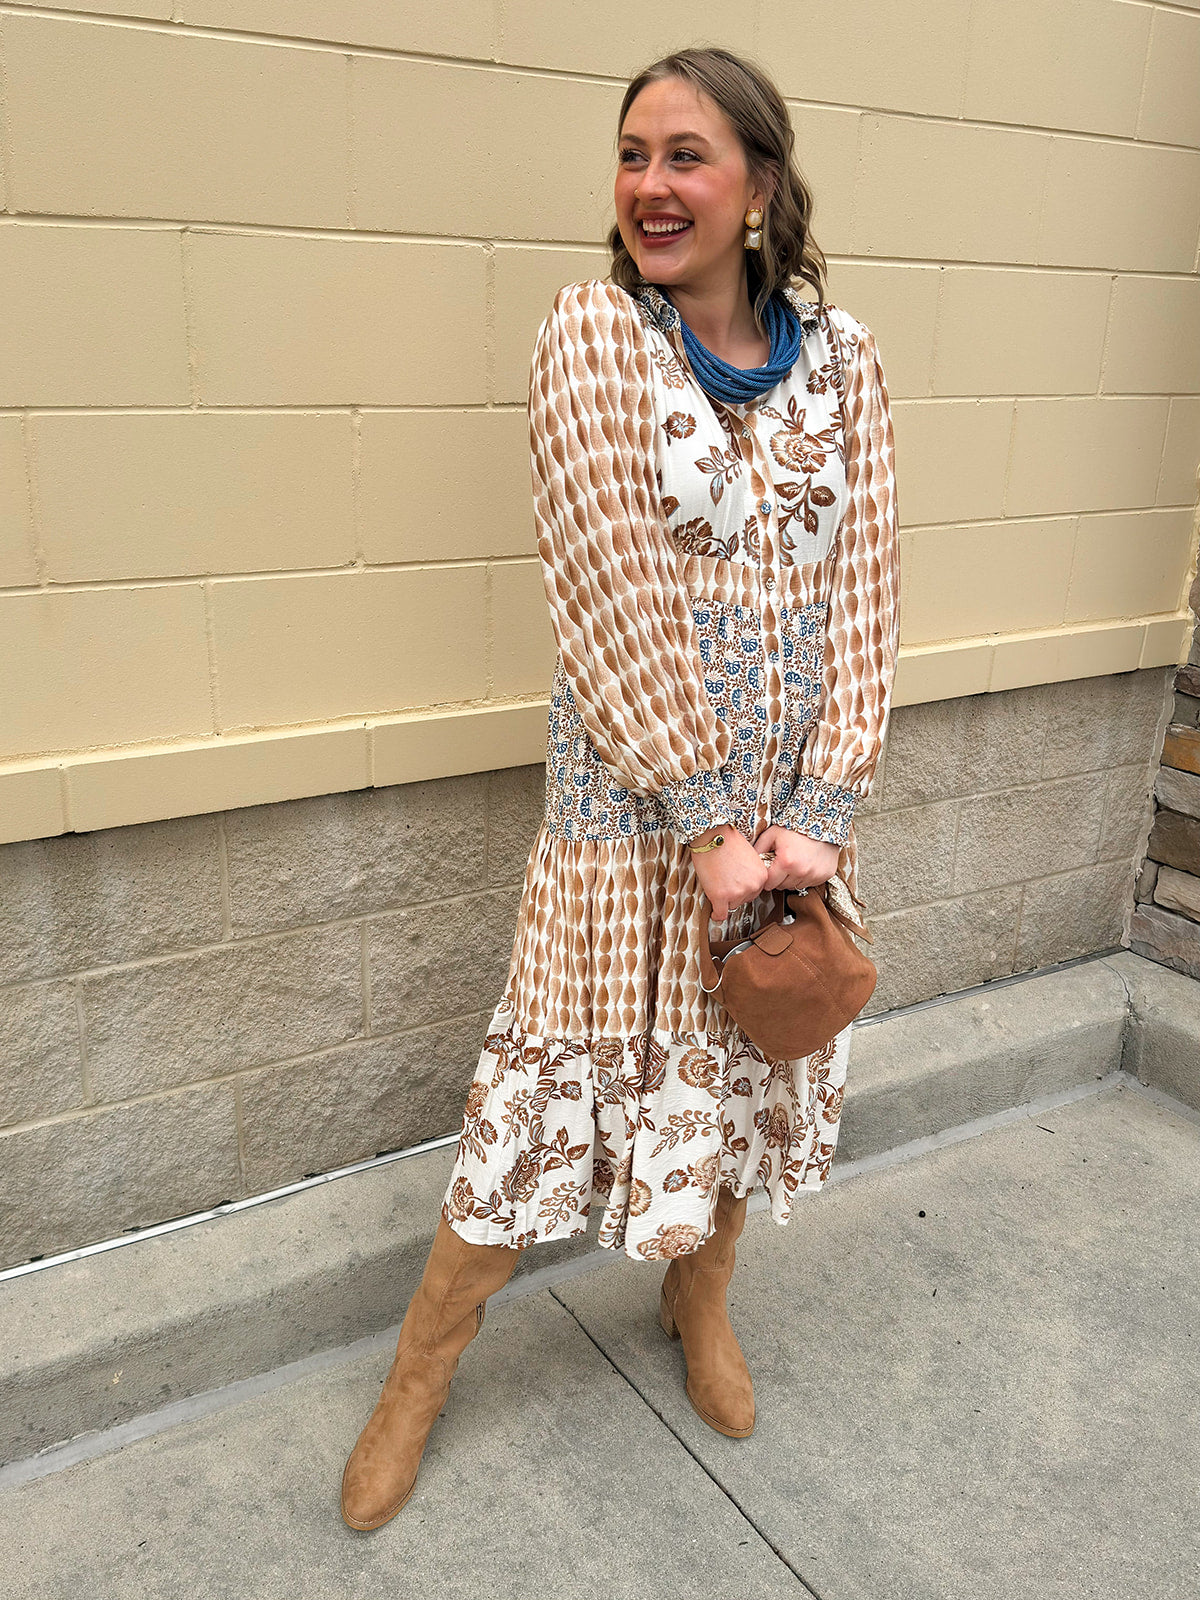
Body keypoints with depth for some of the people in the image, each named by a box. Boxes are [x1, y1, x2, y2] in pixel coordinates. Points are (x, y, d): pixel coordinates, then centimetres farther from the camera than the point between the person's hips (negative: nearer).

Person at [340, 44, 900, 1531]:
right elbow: (615, 604, -16)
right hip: (632, 808, -3)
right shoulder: (593, 331, -9)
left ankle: (701, 1296, 47)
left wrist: (812, 815, -10)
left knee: (750, 1064, 18)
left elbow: (863, 596, -2)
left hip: (791, 806, 4)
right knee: (558, 1083, 6)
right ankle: (419, 1376, 30)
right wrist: (710, 823, -16)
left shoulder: (842, 355, 1)